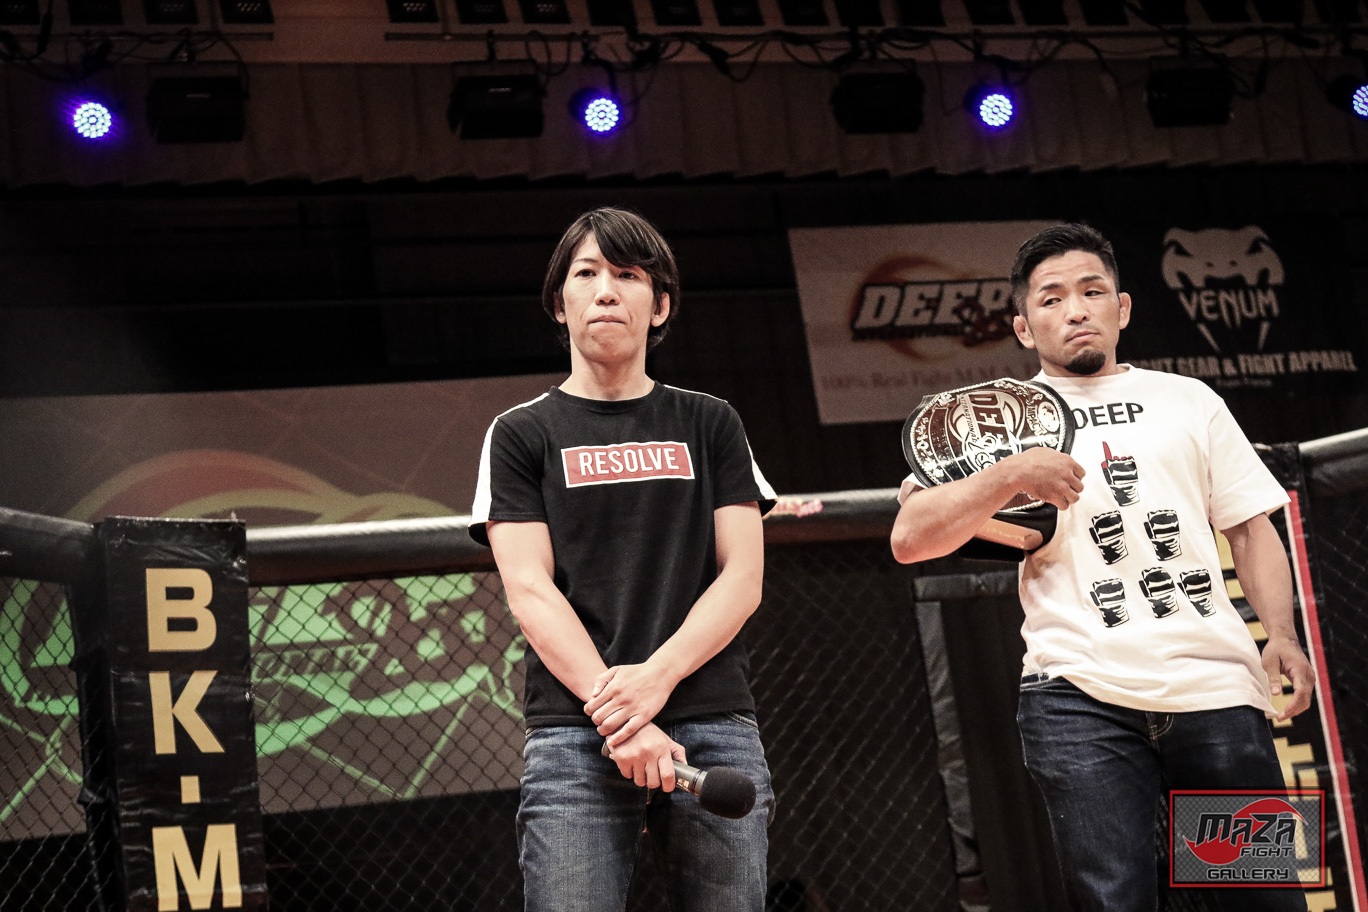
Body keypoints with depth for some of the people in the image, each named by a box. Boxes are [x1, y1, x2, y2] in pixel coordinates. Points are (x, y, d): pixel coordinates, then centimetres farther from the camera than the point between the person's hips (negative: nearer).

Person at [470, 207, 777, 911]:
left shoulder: (709, 425, 15)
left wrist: (656, 677, -11)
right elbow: (529, 590, 0)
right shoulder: (522, 434, 11)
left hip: (715, 727, 2)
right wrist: (614, 712, -14)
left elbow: (742, 578, 7)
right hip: (573, 736, -1)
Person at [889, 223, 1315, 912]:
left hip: (1218, 686, 2)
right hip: (1081, 695, -2)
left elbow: (1249, 526, 19)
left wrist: (1280, 633, 3)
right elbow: (909, 540, 1)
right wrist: (1012, 475, -12)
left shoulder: (1189, 399, 20)